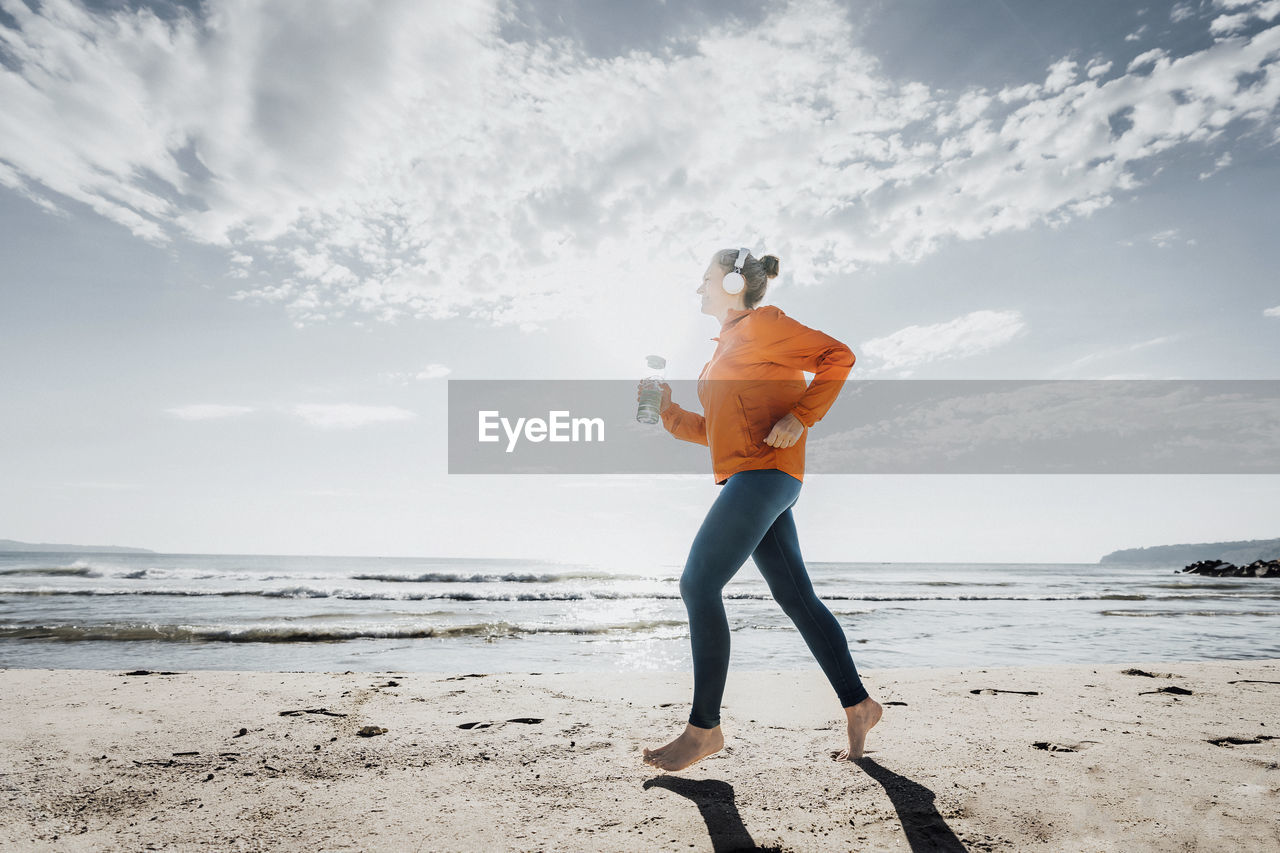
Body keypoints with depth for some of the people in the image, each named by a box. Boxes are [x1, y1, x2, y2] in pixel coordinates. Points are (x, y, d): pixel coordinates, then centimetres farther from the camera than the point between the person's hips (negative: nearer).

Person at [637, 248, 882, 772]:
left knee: (698, 584, -13)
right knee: (795, 596, 10)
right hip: (749, 479, 10)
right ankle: (858, 705, 20)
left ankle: (704, 727, -3)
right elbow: (715, 431, 23)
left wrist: (800, 416, -15)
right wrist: (669, 412, 12)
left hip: (764, 470, -9)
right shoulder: (726, 347, 25)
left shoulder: (762, 324, 0)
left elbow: (837, 356, -7)